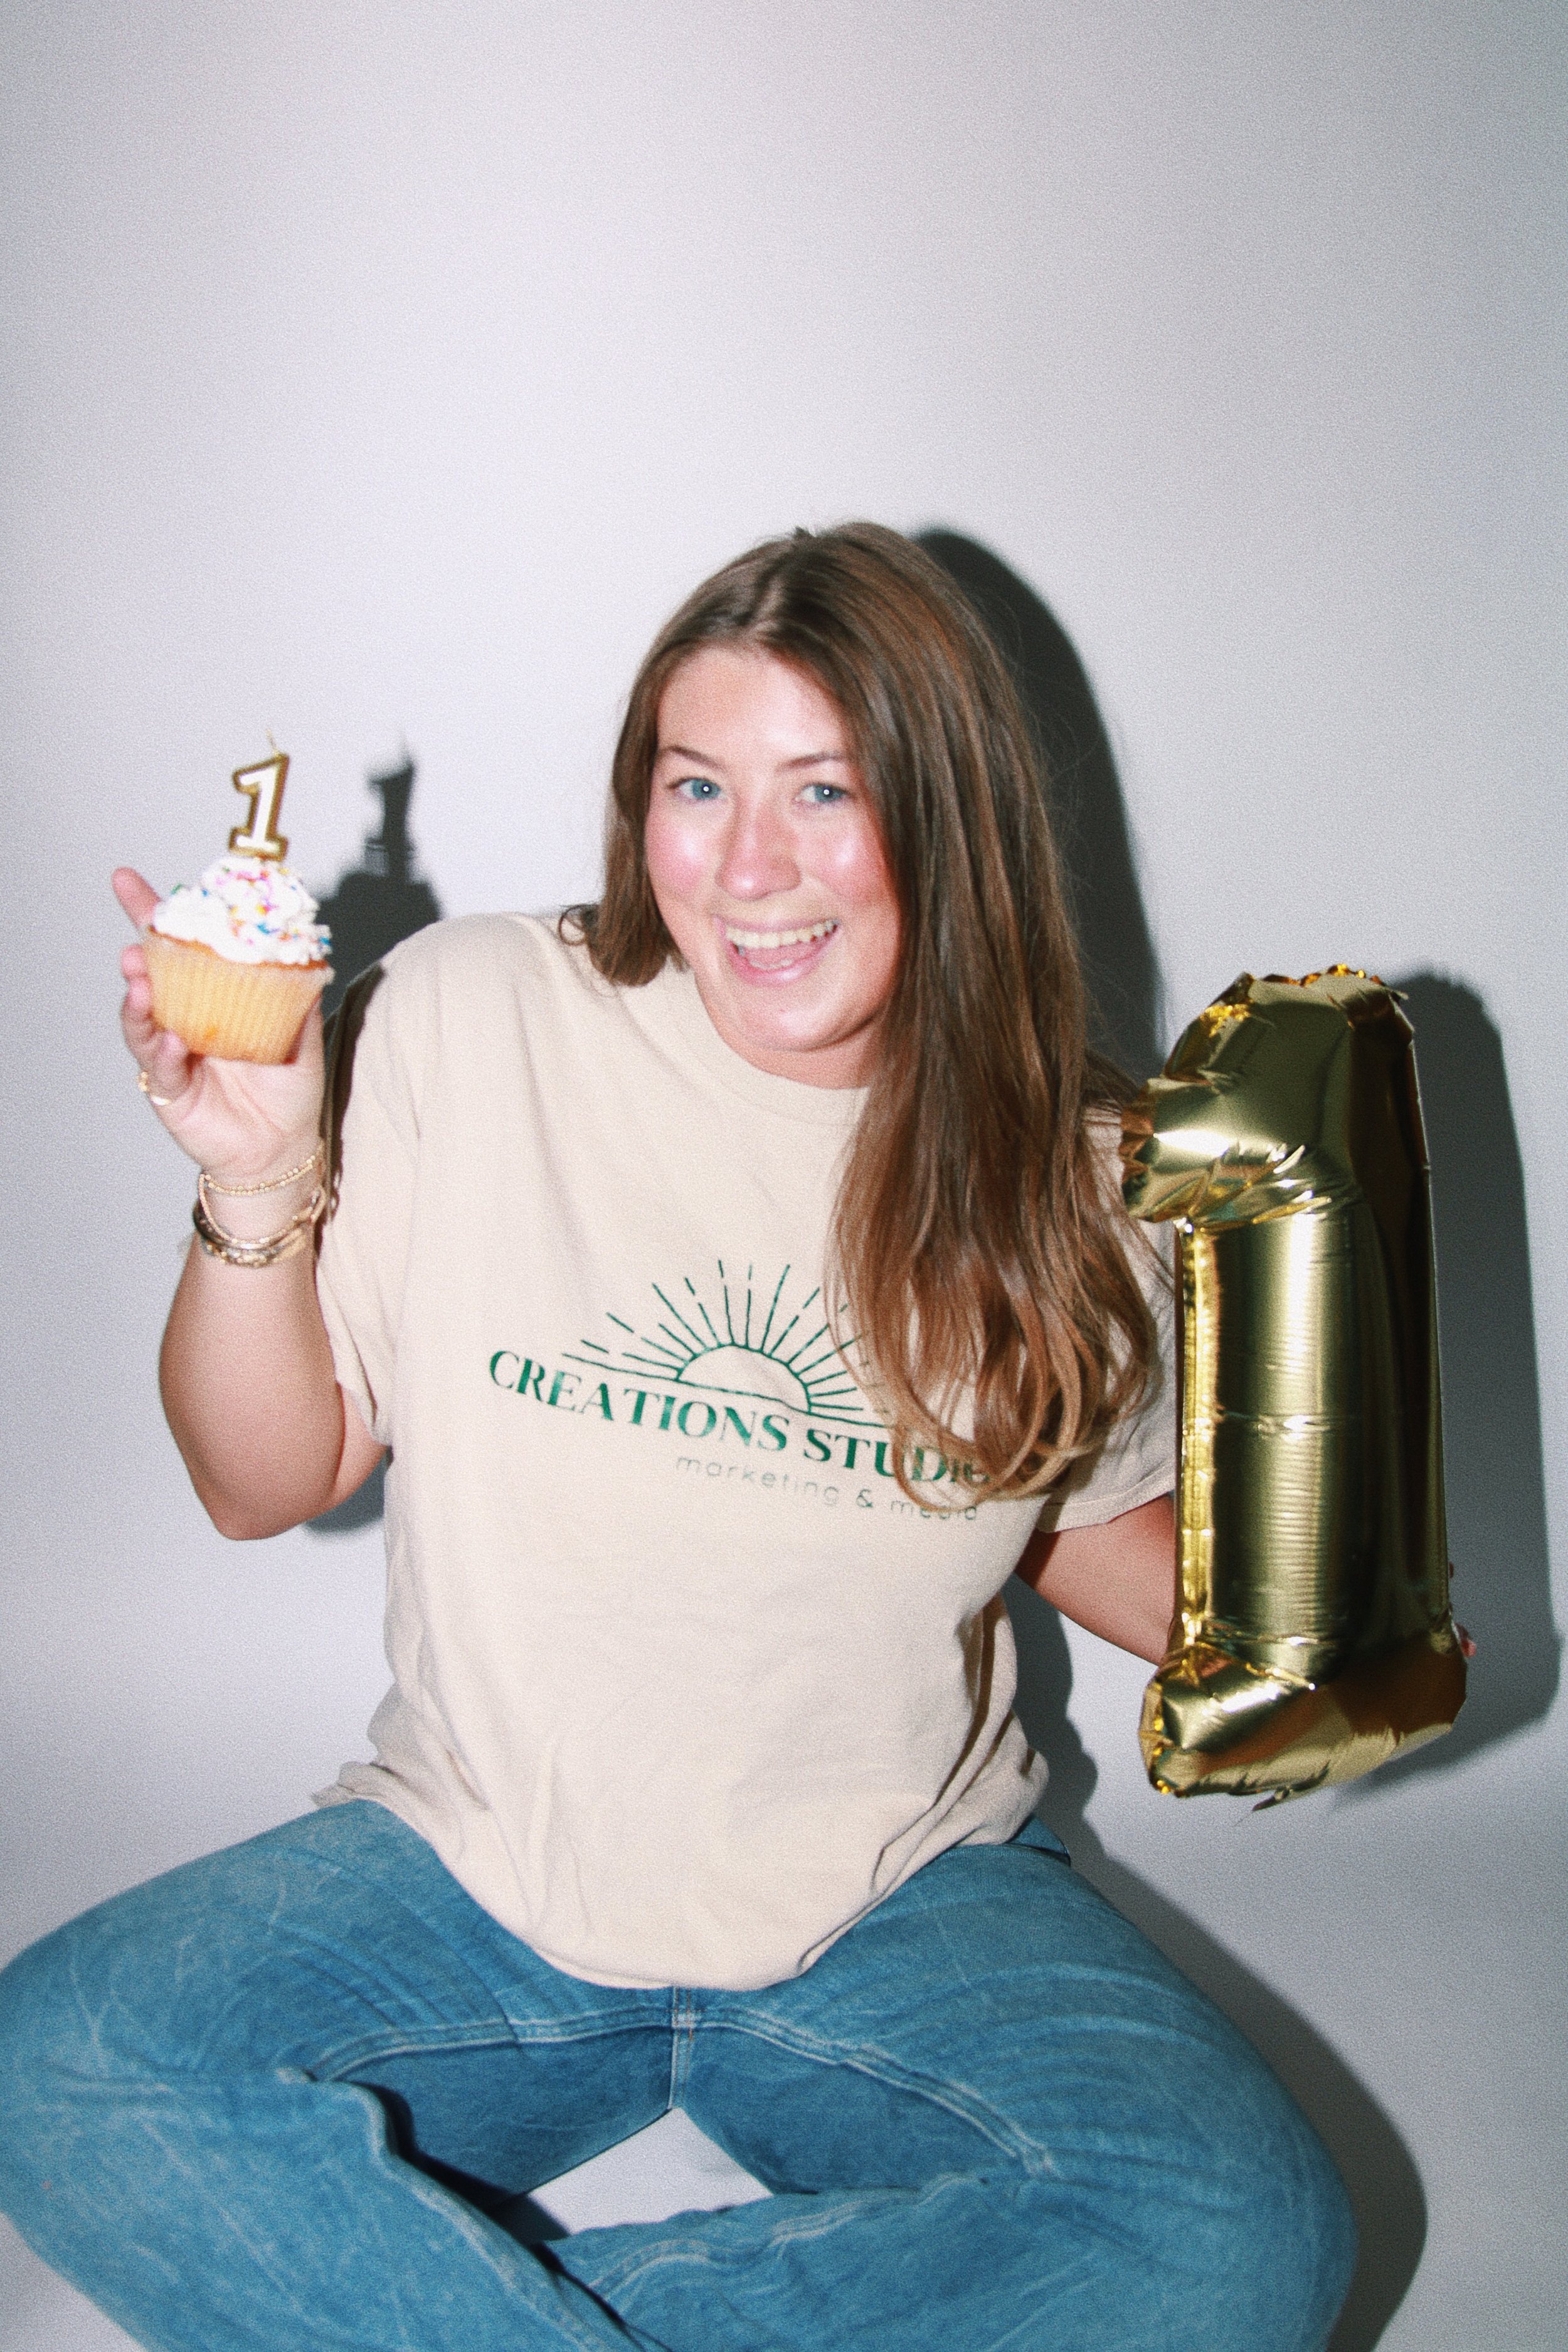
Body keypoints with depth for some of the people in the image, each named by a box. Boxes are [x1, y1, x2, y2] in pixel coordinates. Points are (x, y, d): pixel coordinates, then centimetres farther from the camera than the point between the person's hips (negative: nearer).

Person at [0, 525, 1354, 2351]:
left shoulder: (1054, 1161, -4)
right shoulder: (470, 1019, -9)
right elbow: (264, 1484, -3)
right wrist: (259, 1181, -19)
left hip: (899, 1909, 2)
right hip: (479, 1876, -1)